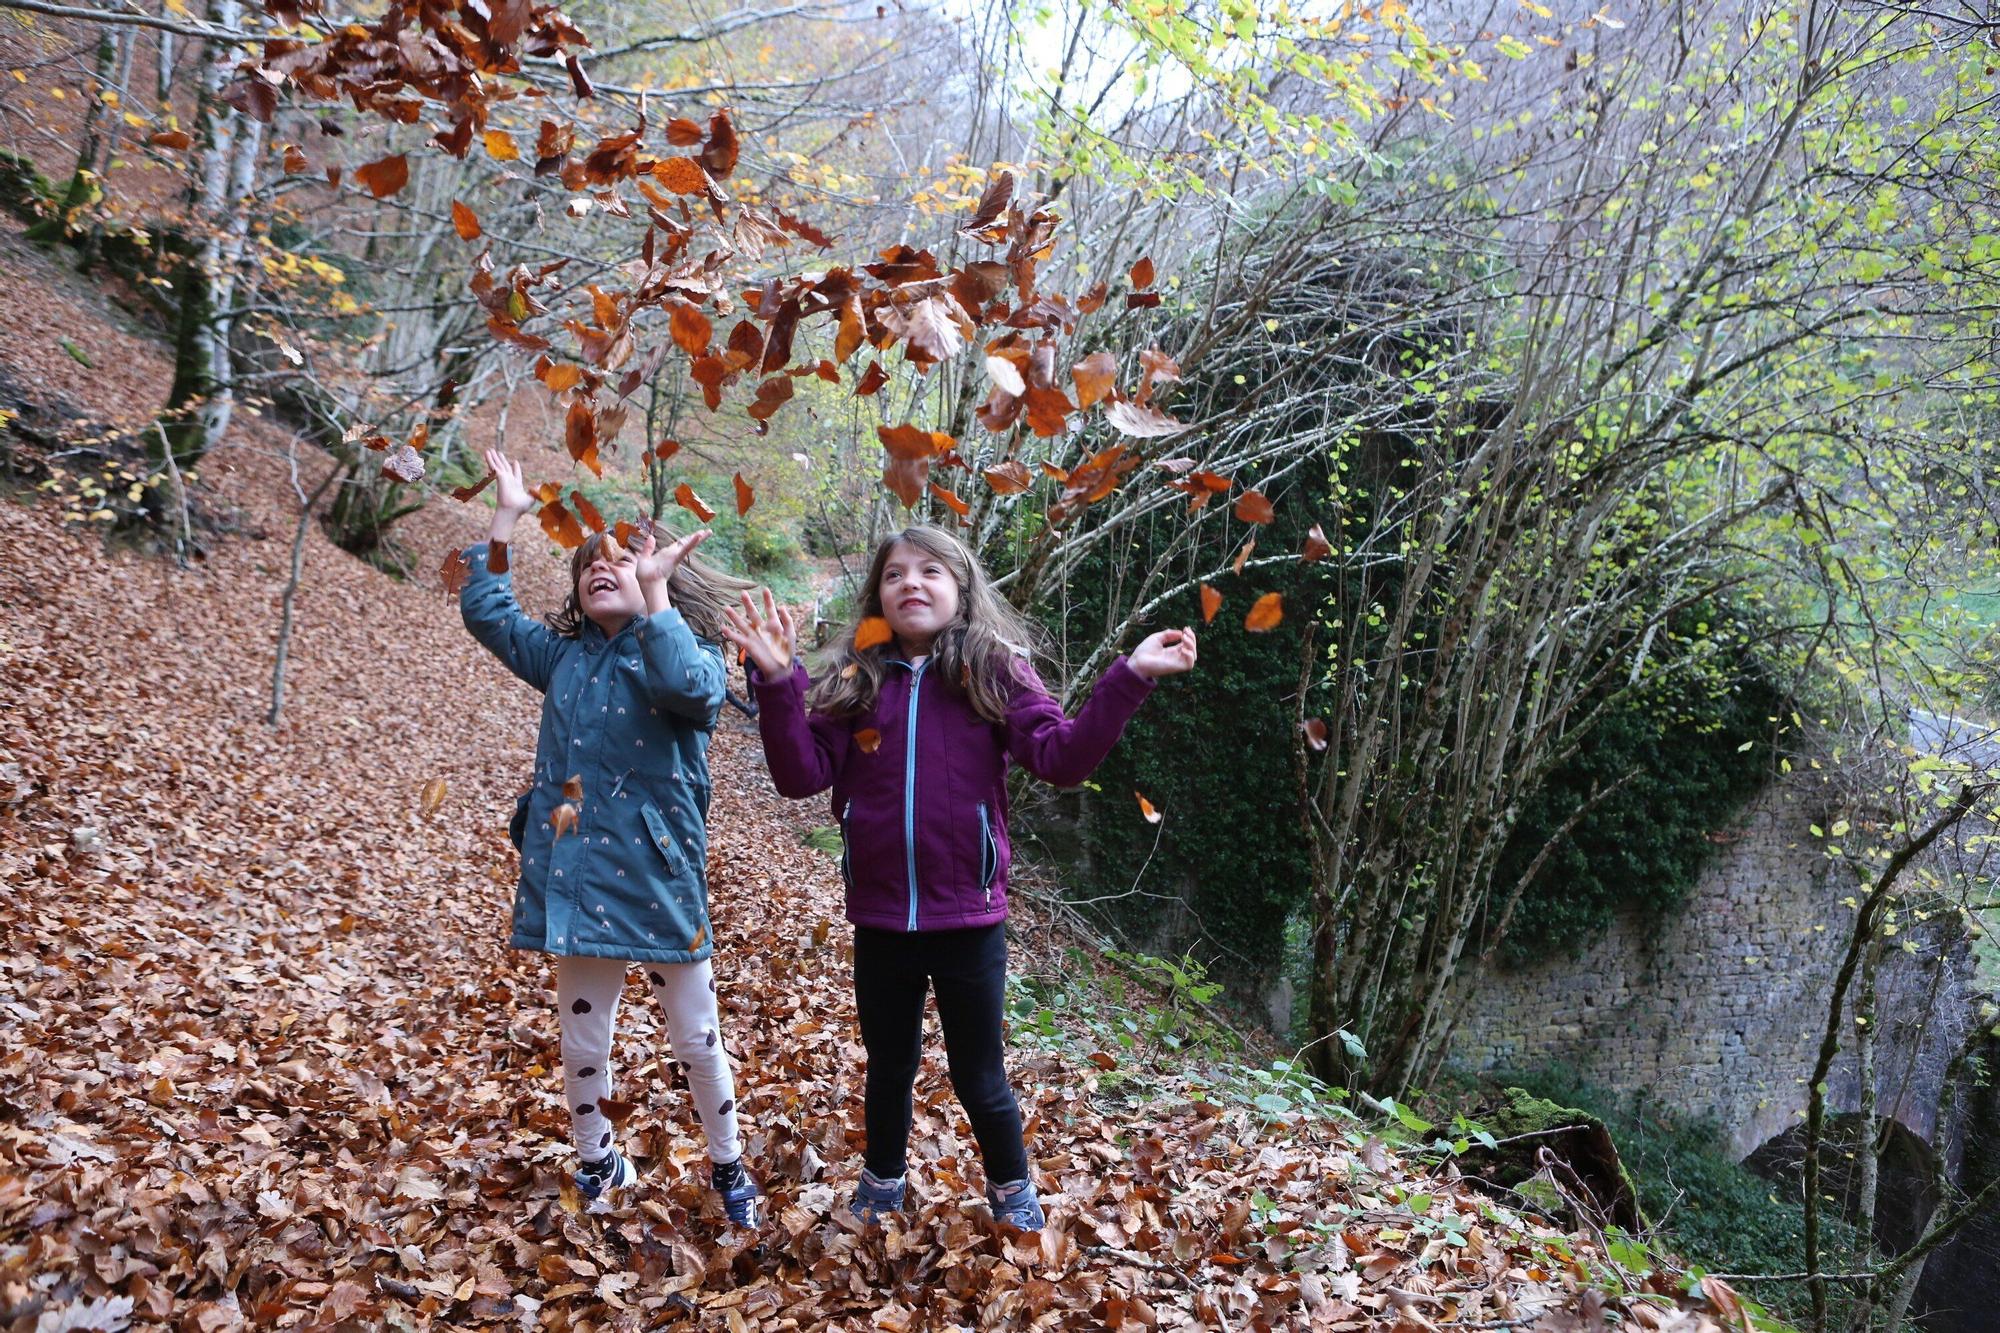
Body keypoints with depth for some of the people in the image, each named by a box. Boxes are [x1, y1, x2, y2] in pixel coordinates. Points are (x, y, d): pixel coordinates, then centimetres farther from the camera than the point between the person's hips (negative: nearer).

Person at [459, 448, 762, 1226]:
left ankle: (729, 1168, 30)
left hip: (658, 878, -4)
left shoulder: (689, 655, -7)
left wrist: (653, 593, -32)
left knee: (697, 1040, 9)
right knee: (582, 1044, 14)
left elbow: (689, 690, -30)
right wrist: (506, 519, 4)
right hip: (577, 875, 4)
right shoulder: (564, 657, 9)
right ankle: (598, 1164, 38)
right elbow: (486, 611, 8)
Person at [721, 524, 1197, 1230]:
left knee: (979, 1078, 13)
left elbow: (1062, 757, -16)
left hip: (968, 919, -2)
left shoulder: (995, 672, -6)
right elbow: (802, 774, -6)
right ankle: (881, 1186, 46)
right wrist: (777, 681, -17)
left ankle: (1012, 1192, 38)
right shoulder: (853, 679, 0)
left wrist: (1129, 677, -25)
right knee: (888, 1068, 22)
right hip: (880, 919, 2)